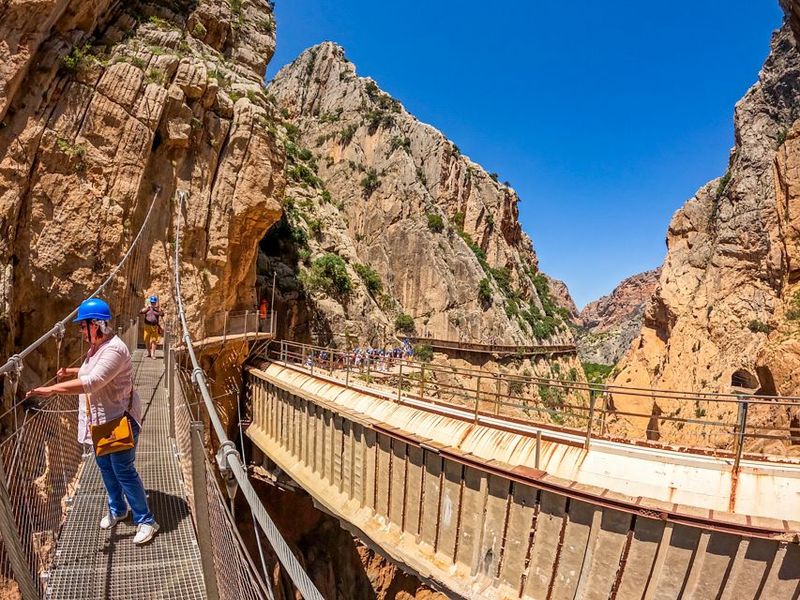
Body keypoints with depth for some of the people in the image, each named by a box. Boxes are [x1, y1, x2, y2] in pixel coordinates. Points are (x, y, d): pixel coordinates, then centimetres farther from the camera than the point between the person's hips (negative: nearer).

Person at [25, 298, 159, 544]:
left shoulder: (114, 349, -26)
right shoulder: (96, 346, 5)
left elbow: (92, 382, -35)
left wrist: (51, 389, -34)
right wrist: (70, 371, 11)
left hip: (120, 420, -10)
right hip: (100, 420, 10)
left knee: (123, 471, -2)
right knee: (105, 466, 22)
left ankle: (145, 521, 12)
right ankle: (117, 509, 42)